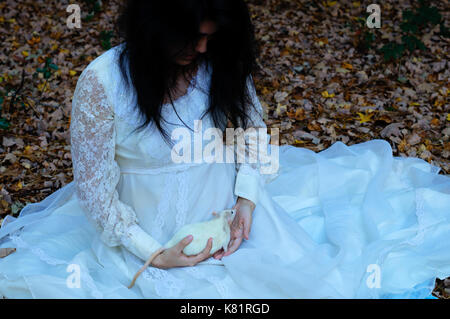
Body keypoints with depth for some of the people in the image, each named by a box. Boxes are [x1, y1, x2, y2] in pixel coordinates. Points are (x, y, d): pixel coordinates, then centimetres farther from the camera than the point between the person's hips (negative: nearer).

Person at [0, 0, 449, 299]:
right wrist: (153, 253, -15)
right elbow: (94, 189, -14)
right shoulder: (102, 83, -23)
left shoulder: (220, 63, -11)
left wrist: (247, 200, -10)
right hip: (152, 228, -3)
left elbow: (253, 130, 4)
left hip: (225, 204, 4)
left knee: (304, 269, -7)